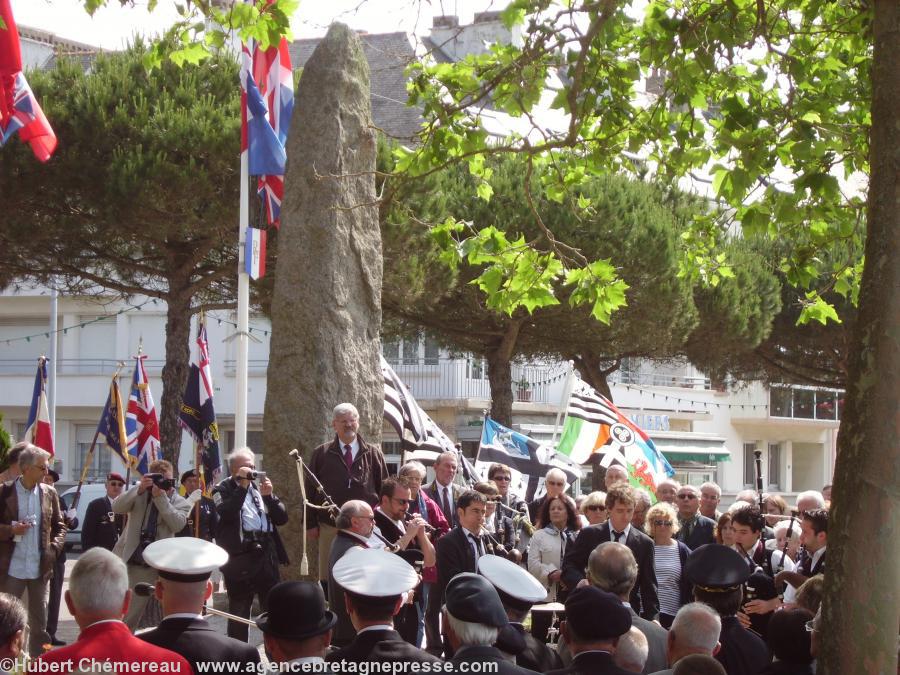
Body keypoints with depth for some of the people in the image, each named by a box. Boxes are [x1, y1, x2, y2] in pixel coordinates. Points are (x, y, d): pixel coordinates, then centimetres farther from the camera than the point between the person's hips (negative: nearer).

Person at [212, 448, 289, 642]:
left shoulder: (260, 487, 18)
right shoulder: (223, 489, 4)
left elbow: (282, 518, 10)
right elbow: (226, 513, -17)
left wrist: (268, 495, -5)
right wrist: (242, 486, -16)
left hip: (267, 555, 5)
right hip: (239, 558, -4)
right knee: (239, 613, 4)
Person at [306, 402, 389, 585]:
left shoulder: (373, 454, 8)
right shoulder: (321, 454, 7)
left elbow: (385, 489, 9)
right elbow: (310, 490, 7)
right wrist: (310, 524, 2)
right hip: (330, 528, 0)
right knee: (328, 578, 2)